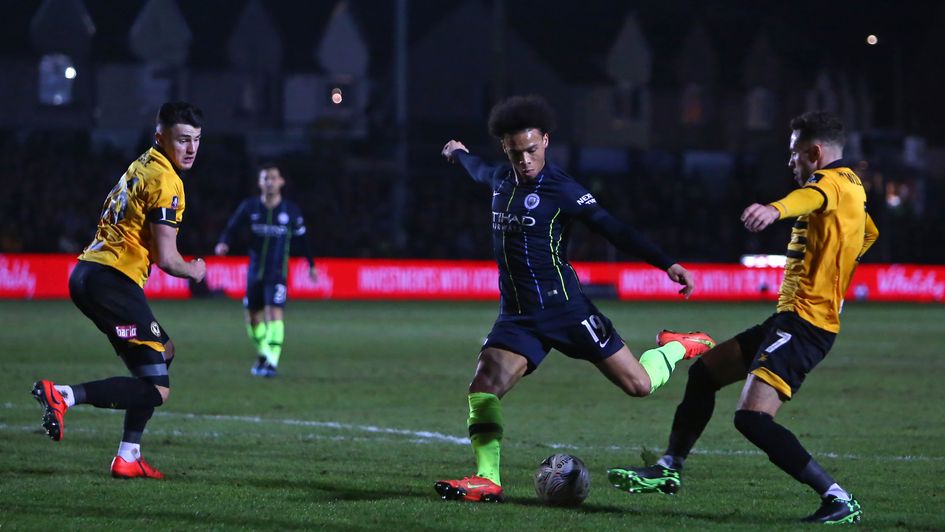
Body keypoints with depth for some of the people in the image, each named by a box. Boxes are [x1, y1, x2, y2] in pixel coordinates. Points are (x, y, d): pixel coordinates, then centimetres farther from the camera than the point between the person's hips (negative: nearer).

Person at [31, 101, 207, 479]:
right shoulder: (164, 180, -11)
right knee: (156, 390, -9)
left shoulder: (142, 168, 18)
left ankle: (128, 457, 22)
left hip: (88, 274, 10)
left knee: (163, 353, 25)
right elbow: (166, 258, -15)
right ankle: (64, 395, -20)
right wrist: (193, 271, 6)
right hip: (113, 281, -10)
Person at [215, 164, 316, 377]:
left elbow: (302, 237, 8)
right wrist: (223, 243, -25)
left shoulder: (291, 211, -4)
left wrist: (311, 265, 14)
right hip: (255, 271, 3)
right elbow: (231, 227, -3)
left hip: (277, 273, -3)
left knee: (275, 313, -19)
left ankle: (272, 362, -20)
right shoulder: (249, 207, -2)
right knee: (253, 317, 11)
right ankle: (263, 355, 33)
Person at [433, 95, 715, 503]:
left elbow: (613, 229, -15)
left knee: (638, 385, -1)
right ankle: (487, 481, -11)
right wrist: (459, 154, 56)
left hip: (563, 309, -5)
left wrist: (667, 264, -22)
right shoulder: (502, 179, 8)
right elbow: (482, 173, 34)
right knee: (482, 389, -16)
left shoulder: (561, 189, -12)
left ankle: (679, 348, 30)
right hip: (516, 317, 5)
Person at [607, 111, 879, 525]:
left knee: (752, 417, -22)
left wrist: (775, 209, -61)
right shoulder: (851, 187, 17)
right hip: (791, 318, 11)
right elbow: (869, 232, 39)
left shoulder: (833, 181, -13)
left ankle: (839, 502, -19)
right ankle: (668, 470, 27)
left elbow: (812, 196, -39)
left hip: (804, 323, -11)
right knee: (704, 370, 20)